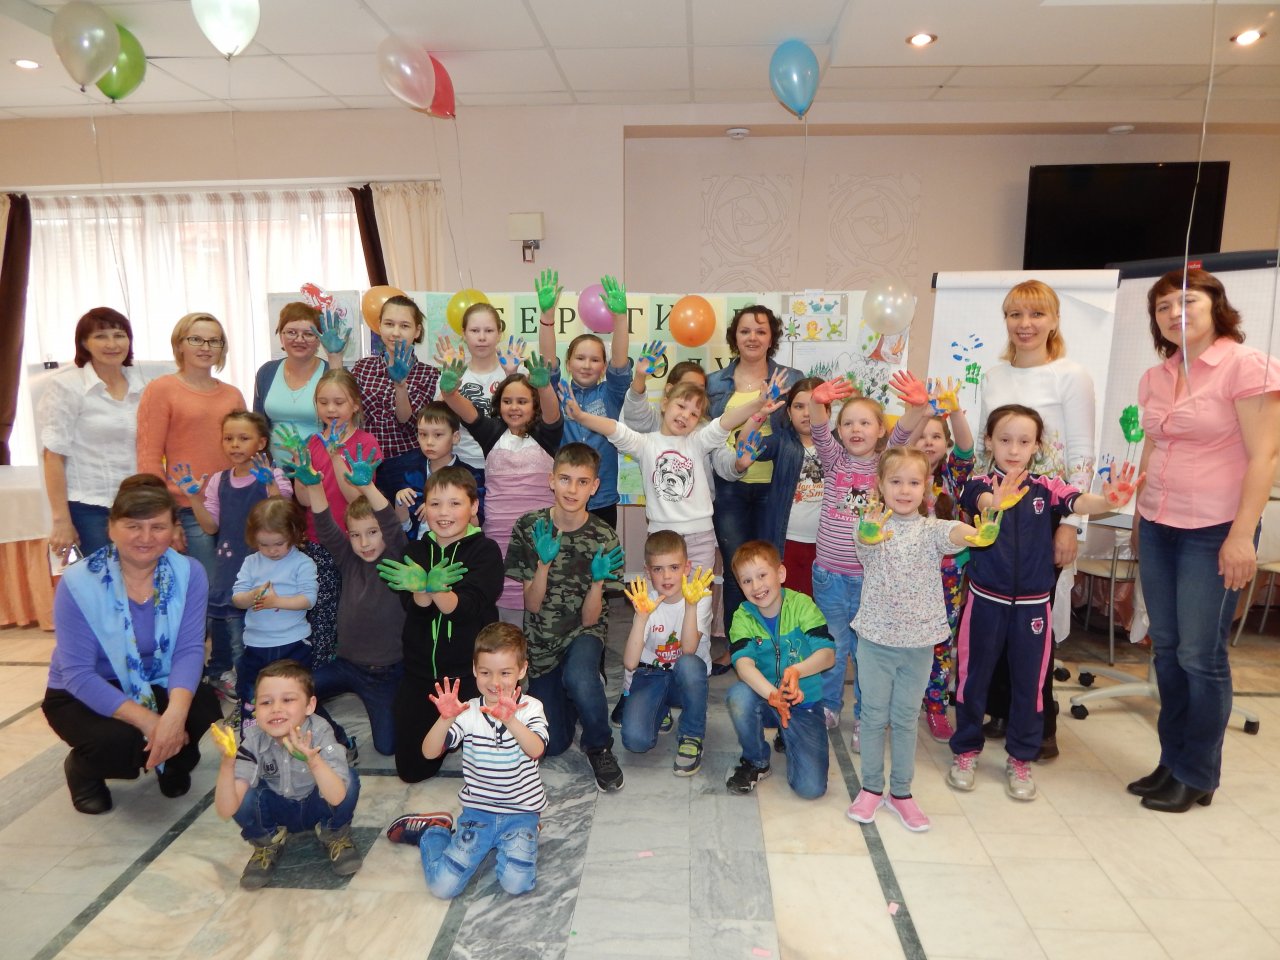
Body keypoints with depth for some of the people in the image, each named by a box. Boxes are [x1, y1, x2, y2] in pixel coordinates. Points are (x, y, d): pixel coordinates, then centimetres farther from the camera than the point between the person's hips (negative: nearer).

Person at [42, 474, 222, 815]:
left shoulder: (189, 574, -15)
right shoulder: (78, 583, -22)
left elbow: (189, 650, -20)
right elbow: (77, 674, -23)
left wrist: (175, 713, -39)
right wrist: (148, 721, -33)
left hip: (158, 686, 3)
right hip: (83, 695, -2)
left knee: (204, 709, -26)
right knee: (120, 742, -31)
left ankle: (173, 761, 11)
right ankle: (82, 768, 9)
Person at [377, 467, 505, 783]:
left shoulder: (486, 551, -7)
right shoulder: (416, 551, 3)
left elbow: (468, 607, -21)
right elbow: (414, 607, -12)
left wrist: (435, 590, -40)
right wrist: (426, 587, -35)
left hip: (470, 670, -3)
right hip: (421, 669, 3)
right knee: (411, 769, 5)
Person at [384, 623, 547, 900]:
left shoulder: (529, 708, -9)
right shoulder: (467, 712, -6)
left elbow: (536, 749, -28)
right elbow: (429, 752, -15)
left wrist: (510, 720, -45)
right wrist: (446, 719, -34)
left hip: (520, 812, -1)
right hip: (477, 811, 1)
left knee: (517, 883, -20)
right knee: (443, 885, -8)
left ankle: (508, 842, 13)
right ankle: (433, 829, 23)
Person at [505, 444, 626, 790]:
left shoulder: (604, 538, -15)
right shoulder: (529, 527, -13)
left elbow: (589, 618, -14)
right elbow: (532, 604, -12)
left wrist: (598, 580, -33)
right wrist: (544, 562, -29)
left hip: (584, 631, -1)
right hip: (541, 639, 2)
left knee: (578, 679, -37)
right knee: (553, 745, 2)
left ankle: (599, 745, -7)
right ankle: (565, 697, 35)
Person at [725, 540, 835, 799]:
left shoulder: (801, 605, -11)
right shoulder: (743, 617, -8)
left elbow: (828, 654, -18)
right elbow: (743, 663, -24)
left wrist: (797, 670, -39)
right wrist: (773, 695, -43)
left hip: (804, 702, -1)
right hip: (763, 699, 1)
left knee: (811, 787, -15)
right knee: (738, 696, -34)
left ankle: (788, 738, 19)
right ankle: (756, 762, -5)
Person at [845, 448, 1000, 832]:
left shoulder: (932, 529, -3)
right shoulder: (874, 524, -8)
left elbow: (958, 533, -25)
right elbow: (866, 539, -32)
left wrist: (982, 531, -49)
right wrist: (870, 532, -58)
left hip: (919, 642, 1)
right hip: (876, 638, -1)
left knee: (906, 718, 13)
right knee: (874, 715, 10)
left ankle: (900, 791, 28)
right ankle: (871, 787, 27)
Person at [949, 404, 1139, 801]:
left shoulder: (1046, 488, -2)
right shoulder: (981, 485, -8)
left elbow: (1079, 502, -21)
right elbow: (981, 501, -31)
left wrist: (1107, 501, -44)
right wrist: (997, 502, -55)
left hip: (1032, 604, 2)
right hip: (986, 601, -2)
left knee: (1029, 683, 11)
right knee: (974, 678, 10)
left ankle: (1020, 760, 29)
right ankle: (966, 750, 29)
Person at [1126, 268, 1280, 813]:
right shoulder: (1154, 379, 10)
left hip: (1214, 532, -6)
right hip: (1157, 528, 6)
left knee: (1200, 655, 0)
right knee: (1166, 649, 10)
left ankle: (1197, 776, 16)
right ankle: (1171, 762, 23)